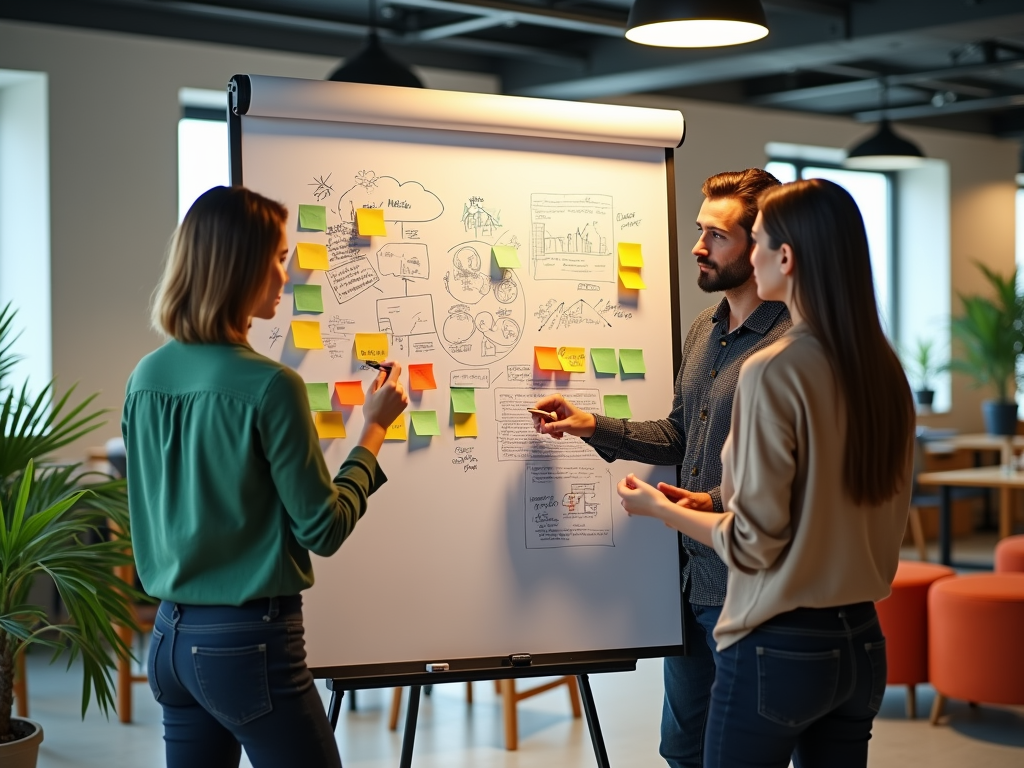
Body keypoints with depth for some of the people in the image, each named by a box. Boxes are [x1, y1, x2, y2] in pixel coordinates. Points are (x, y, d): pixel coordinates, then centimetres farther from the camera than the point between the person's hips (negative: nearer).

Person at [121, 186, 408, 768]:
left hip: (173, 636, 7)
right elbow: (325, 530, -11)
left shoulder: (147, 378, 3)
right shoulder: (269, 386, -17)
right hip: (248, 641, -7)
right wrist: (374, 430, -2)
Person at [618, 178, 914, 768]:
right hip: (863, 643, 7)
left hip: (779, 647, -7)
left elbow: (754, 542, -15)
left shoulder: (773, 372, -17)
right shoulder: (885, 370, 4)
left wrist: (659, 508, 1)